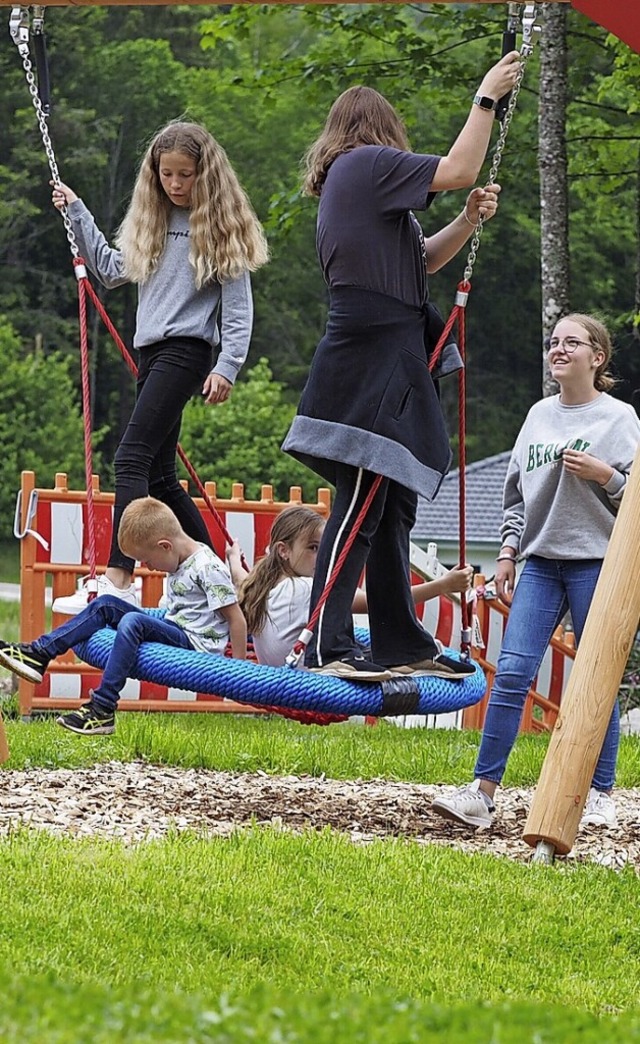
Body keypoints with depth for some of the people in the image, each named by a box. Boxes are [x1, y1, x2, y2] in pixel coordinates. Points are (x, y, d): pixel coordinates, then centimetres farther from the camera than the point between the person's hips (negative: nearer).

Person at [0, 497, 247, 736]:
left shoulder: (208, 569, -16)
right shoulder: (180, 561, 12)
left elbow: (236, 618, -16)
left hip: (196, 645, -10)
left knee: (133, 621, -32)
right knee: (106, 604, 5)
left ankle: (102, 710, -35)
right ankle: (39, 654, -6)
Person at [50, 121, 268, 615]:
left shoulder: (220, 227, -5)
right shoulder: (153, 223, 15)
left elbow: (238, 306, -7)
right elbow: (112, 269, 25)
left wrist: (227, 367, -16)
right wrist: (76, 212, 21)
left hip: (186, 351, -8)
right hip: (152, 352, 8)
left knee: (132, 458, -19)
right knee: (159, 475, 10)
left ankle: (118, 580, -27)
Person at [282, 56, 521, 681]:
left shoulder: (343, 179, 25)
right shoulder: (369, 163, -3)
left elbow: (420, 261, 26)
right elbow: (457, 170, -12)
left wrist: (468, 221, 10)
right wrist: (486, 99, -1)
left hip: (388, 365, 10)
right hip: (370, 360, -10)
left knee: (393, 509, 11)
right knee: (360, 507, -13)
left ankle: (400, 646, 14)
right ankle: (328, 648, -17)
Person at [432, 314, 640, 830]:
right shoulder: (539, 415, 13)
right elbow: (518, 490, 18)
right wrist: (508, 551, 12)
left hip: (597, 561, -4)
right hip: (541, 561, 4)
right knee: (512, 671, -5)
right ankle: (483, 792, -7)